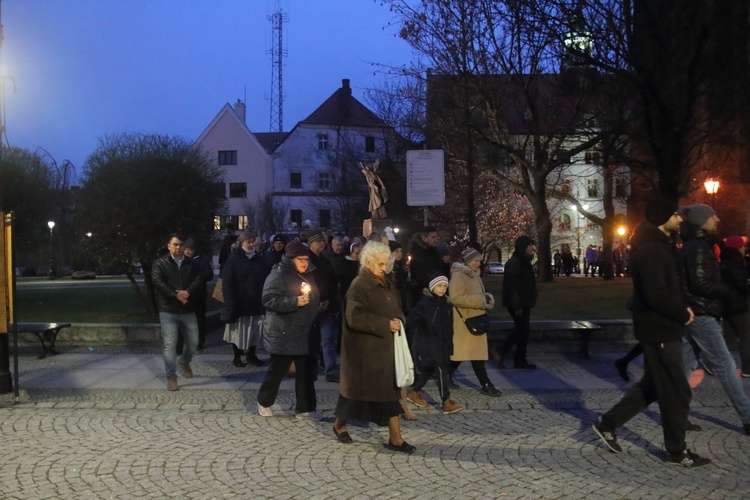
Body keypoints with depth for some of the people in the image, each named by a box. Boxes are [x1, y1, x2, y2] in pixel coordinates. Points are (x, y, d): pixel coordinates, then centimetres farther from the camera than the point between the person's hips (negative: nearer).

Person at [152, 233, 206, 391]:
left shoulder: (191, 263, 8)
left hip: (188, 310, 4)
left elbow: (200, 280, -4)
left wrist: (188, 292, -22)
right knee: (170, 344, -5)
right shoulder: (160, 263, -1)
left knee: (193, 341, 14)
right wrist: (175, 295, -22)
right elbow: (158, 282, -15)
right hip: (168, 310, -3)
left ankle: (184, 363, 42)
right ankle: (171, 377, 3)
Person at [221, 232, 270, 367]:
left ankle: (252, 355, 21)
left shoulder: (259, 259, 9)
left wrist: (264, 298, 4)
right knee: (238, 331, 3)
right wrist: (231, 303, -14)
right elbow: (227, 283, -7)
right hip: (240, 303, -4)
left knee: (255, 330, 6)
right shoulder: (233, 259, -3)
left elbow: (267, 279, 12)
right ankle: (237, 357, 17)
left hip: (256, 304, 4)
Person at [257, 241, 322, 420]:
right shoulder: (278, 275, -12)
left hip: (304, 333, 7)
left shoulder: (307, 276, 14)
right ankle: (264, 402, 25)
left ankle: (305, 408, 13)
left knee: (307, 371, 6)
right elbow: (269, 300, -23)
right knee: (277, 370, 5)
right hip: (283, 334, -7)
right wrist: (294, 302, -28)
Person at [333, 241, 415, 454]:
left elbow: (396, 309, 22)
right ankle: (340, 423, 31)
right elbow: (355, 317, -23)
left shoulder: (387, 284, 11)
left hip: (386, 347, 8)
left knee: (391, 389, 4)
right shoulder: (359, 285, -14)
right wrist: (385, 325, -23)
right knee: (356, 387, 7)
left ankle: (395, 438, 6)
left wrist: (398, 320, -1)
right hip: (364, 350, -7)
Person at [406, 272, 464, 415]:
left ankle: (414, 392, 34)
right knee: (441, 371, -10)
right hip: (427, 344, -8)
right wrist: (416, 336, -13)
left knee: (428, 370, 16)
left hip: (440, 343, 8)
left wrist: (449, 344, 10)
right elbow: (411, 320, -15)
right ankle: (446, 403, -7)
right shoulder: (425, 303, -13)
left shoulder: (445, 303, 8)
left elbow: (447, 327, 14)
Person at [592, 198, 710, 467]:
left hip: (659, 328, 10)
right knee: (676, 392, 1)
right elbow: (657, 295, -29)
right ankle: (677, 452, 14)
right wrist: (683, 314, -14)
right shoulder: (652, 250, -21)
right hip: (659, 330, -10)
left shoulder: (660, 246, 13)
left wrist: (682, 306, 4)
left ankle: (607, 423, 24)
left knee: (652, 385, 18)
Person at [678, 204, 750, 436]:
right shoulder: (699, 247, -16)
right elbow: (701, 284, -22)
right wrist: (730, 290, -13)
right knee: (724, 364, -4)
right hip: (702, 313, -10)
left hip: (692, 312, 10)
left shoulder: (691, 246, 15)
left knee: (686, 363, 11)